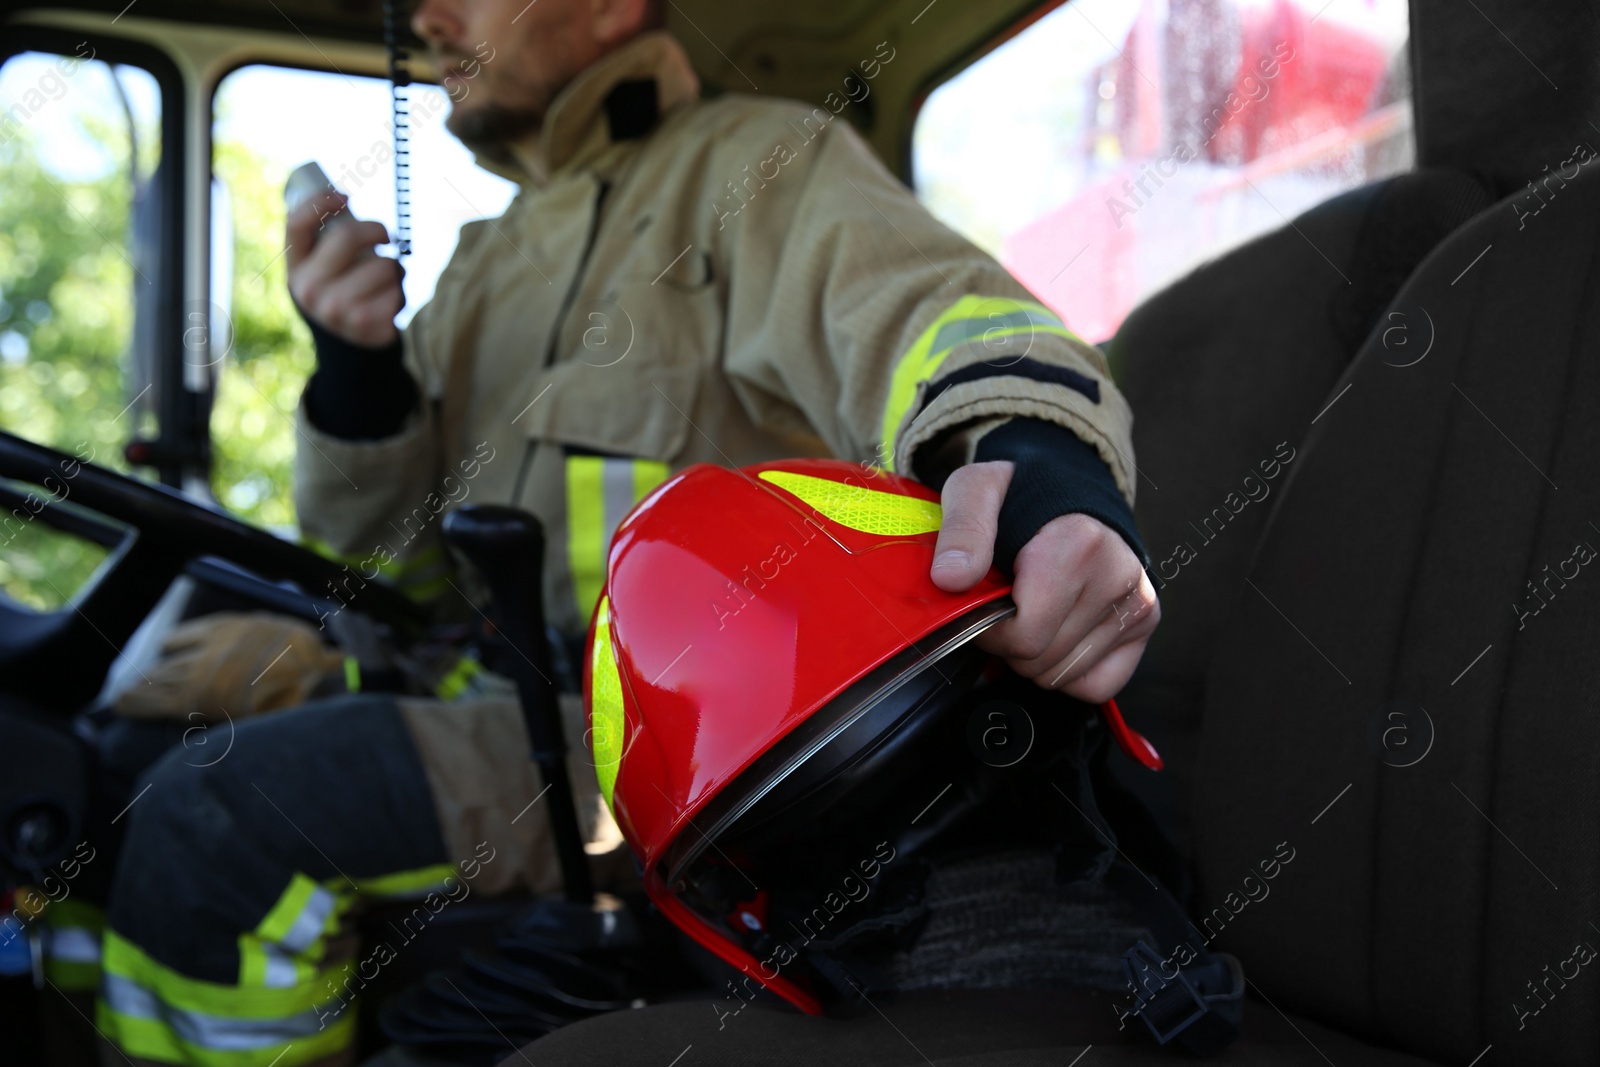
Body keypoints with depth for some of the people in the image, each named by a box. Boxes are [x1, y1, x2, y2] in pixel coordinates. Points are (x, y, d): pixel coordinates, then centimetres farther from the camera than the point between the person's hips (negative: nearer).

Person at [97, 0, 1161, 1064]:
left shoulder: (757, 160, 1)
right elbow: (395, 562, 21)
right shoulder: (494, 263, 24)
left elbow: (919, 304, -21)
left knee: (211, 816, -21)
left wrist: (1042, 461, -44)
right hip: (511, 698, 8)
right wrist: (357, 372, 1)